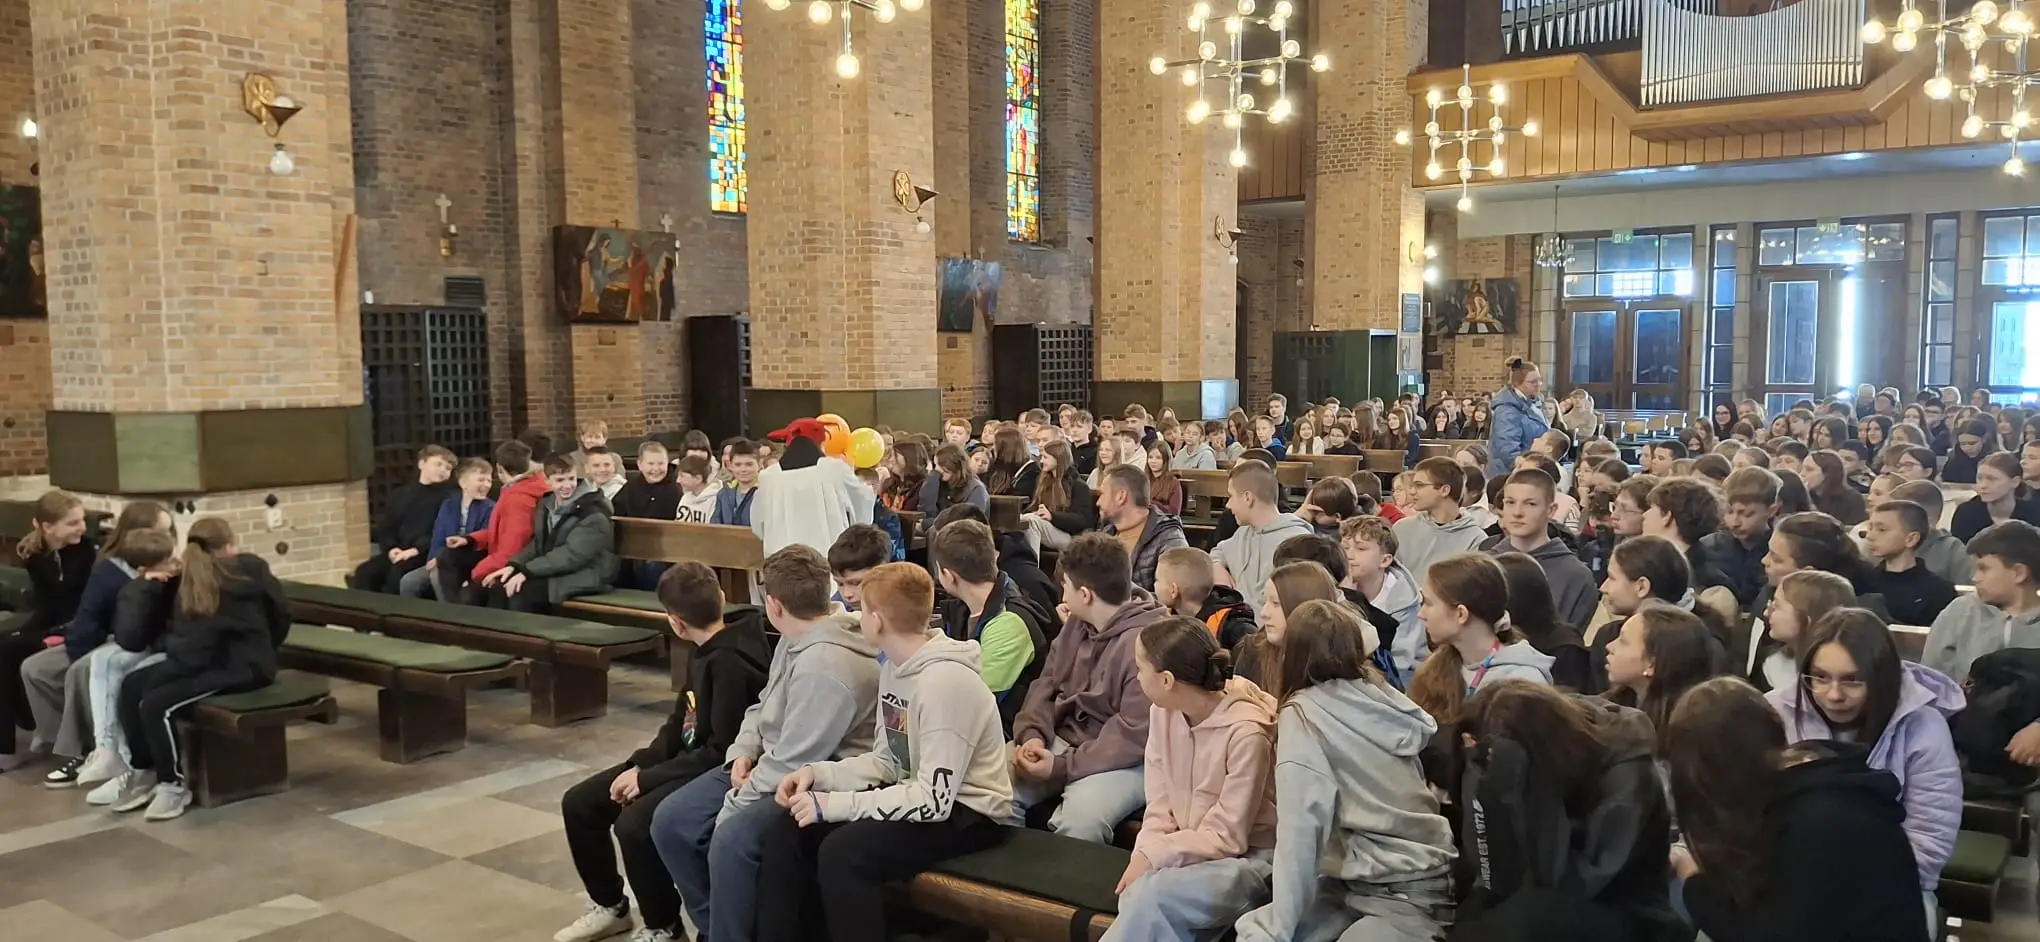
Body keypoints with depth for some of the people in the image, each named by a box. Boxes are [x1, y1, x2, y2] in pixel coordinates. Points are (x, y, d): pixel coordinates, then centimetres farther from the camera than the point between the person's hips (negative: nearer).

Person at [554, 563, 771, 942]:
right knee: (578, 803, 6)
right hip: (685, 758, 10)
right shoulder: (704, 652, 5)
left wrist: (648, 778, -18)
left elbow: (721, 750, -25)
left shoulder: (731, 662, -24)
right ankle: (609, 905, 25)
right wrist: (638, 766, -2)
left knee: (634, 824, -31)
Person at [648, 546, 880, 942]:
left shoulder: (824, 664, -27)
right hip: (770, 764, 10)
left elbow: (792, 765, -26)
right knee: (671, 821, 2)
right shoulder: (796, 640, 6)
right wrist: (743, 751, 0)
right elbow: (763, 707, 20)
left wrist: (730, 810, -16)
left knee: (730, 841, -33)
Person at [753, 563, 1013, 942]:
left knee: (843, 850, -29)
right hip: (922, 794, 9)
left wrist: (835, 804, -23)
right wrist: (817, 773, -4)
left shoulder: (945, 682, -25)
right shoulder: (894, 667, 4)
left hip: (966, 813, -9)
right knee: (785, 830, -4)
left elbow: (935, 799, -27)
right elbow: (887, 761, 11)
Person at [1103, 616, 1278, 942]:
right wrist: (1143, 856, -16)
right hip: (1191, 852, 5)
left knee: (1151, 897, -31)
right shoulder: (1162, 711, -2)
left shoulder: (1245, 731, -22)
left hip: (1247, 858, -5)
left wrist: (1150, 857, -19)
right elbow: (1160, 807, 2)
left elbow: (1227, 837, -17)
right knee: (1140, 896, -28)